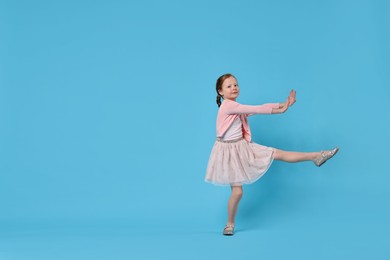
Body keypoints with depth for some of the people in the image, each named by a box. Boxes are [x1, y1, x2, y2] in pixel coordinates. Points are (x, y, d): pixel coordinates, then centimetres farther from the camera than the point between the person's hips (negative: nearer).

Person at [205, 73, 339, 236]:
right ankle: (230, 224, 16)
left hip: (243, 147, 7)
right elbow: (254, 110, -19)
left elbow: (256, 109, 1)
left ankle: (316, 157, 8)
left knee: (278, 154, 3)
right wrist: (278, 110, -15)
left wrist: (282, 104, -7)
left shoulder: (236, 107, 8)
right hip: (230, 151, -7)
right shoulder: (227, 106, -19)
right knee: (237, 191, -5)